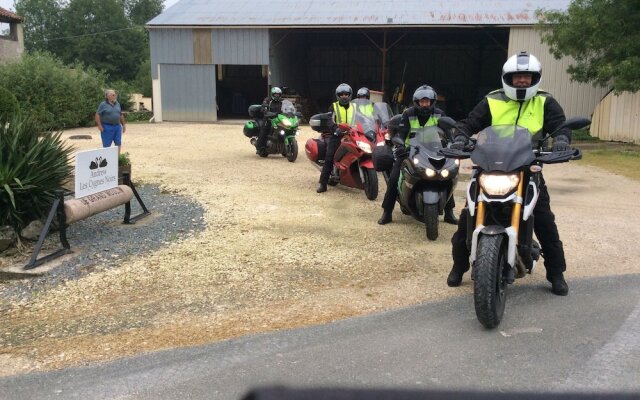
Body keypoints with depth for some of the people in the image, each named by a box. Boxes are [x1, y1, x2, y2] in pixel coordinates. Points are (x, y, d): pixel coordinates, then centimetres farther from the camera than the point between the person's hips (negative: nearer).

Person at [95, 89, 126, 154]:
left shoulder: (117, 104, 12)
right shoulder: (103, 105, -6)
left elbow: (121, 115, 19)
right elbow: (97, 115, -8)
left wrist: (123, 124, 17)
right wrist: (99, 125, -15)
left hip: (117, 126, 6)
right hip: (107, 127, -6)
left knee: (118, 144, 6)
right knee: (106, 145, -1)